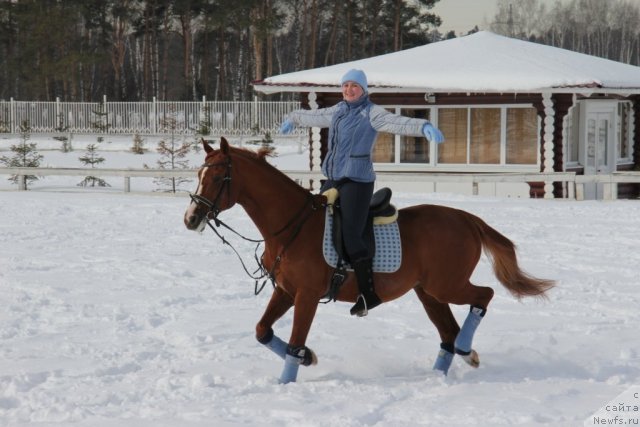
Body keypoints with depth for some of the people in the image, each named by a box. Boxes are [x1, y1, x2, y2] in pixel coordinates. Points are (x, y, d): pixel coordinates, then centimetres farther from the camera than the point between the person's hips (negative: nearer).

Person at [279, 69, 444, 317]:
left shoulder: (371, 113, -8)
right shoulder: (338, 111, 15)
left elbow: (397, 123, -24)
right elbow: (314, 117, 35)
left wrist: (424, 127, -43)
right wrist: (293, 119, 53)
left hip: (357, 181, -8)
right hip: (333, 180, 8)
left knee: (350, 236, -17)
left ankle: (368, 293, -14)